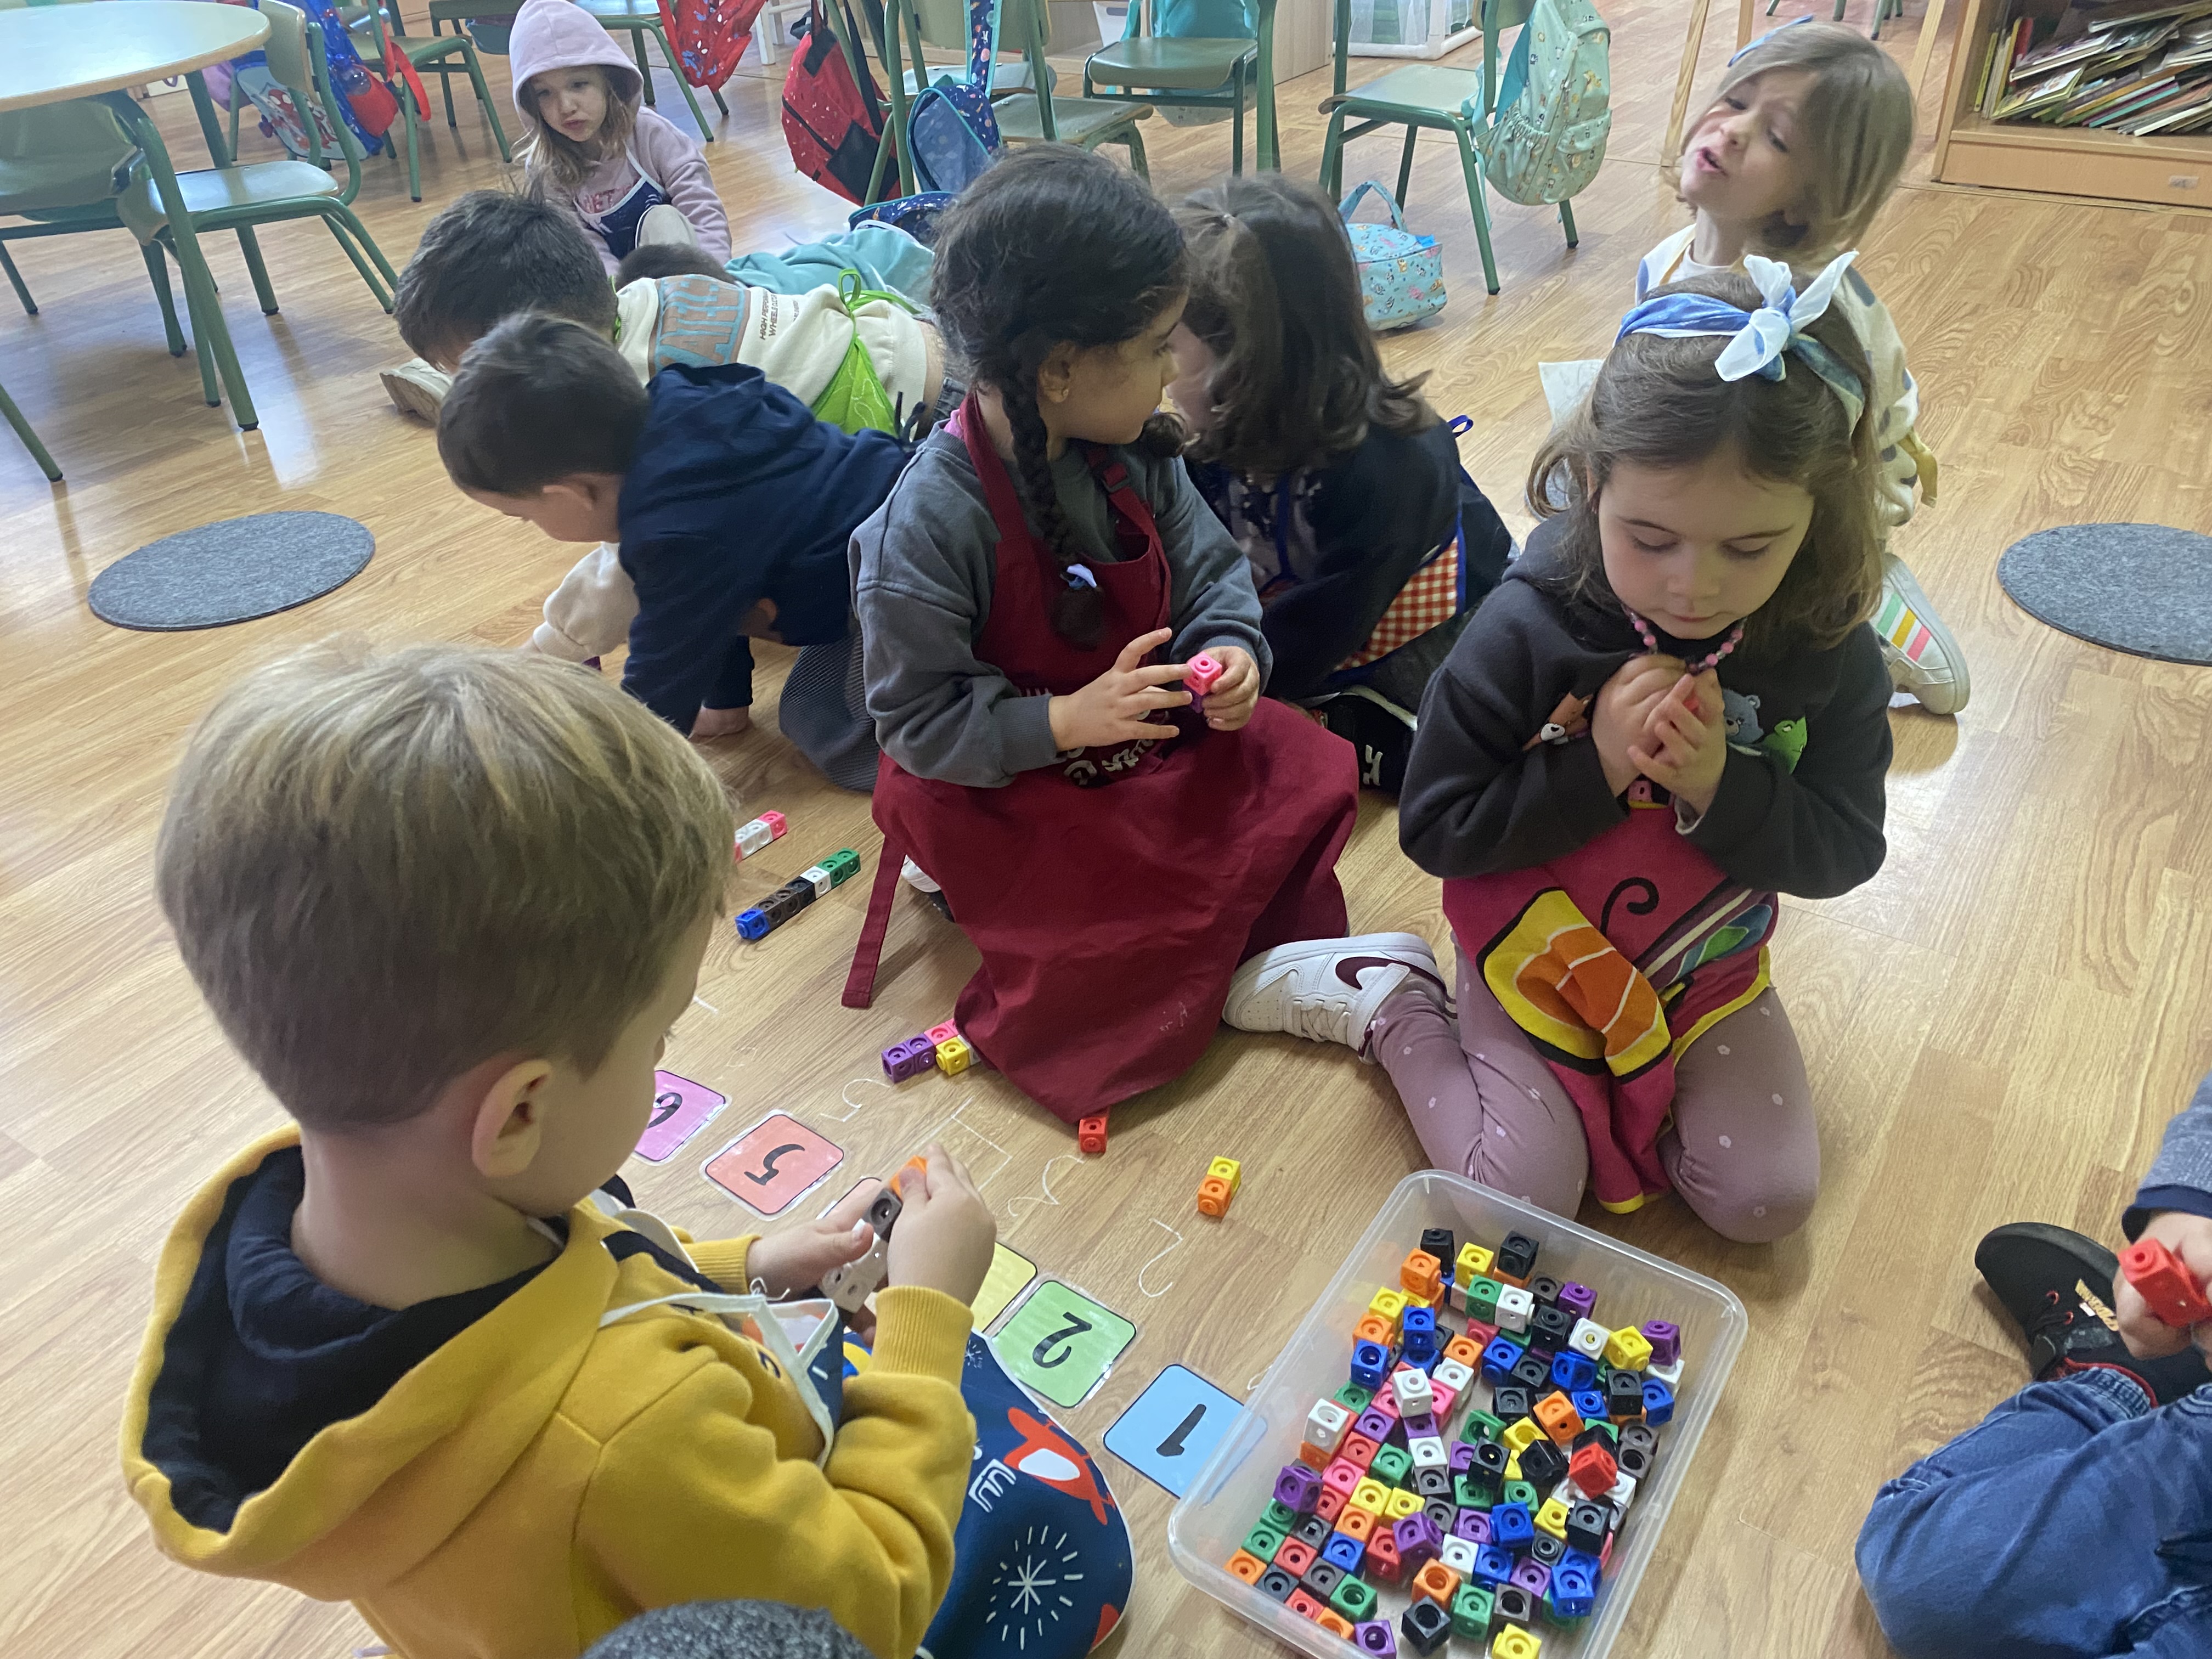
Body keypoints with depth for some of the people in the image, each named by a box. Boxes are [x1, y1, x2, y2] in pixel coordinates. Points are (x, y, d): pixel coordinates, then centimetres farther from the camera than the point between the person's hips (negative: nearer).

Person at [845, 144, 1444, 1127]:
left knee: (1305, 769, -6)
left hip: (1146, 732, 7)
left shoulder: (1136, 453, -6)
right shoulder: (931, 519, -26)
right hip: (1000, 789, -7)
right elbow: (917, 721, -21)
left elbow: (1210, 570, 5)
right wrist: (1065, 720, -30)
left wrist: (1232, 652, -16)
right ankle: (1247, 983, -1)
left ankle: (1260, 948, -7)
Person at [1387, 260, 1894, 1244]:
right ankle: (1394, 1015, 13)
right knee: (1523, 1197, -10)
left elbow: (1842, 853, -8)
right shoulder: (1528, 631, -23)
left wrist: (1722, 786, -28)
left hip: (1708, 969, 4)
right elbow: (1433, 828, -19)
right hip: (1541, 958, -3)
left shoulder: (1826, 652, -14)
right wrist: (1594, 767, -30)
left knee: (1766, 1200, -3)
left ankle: (1627, 1092, 22)